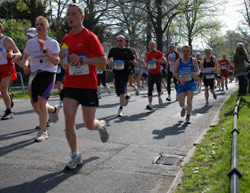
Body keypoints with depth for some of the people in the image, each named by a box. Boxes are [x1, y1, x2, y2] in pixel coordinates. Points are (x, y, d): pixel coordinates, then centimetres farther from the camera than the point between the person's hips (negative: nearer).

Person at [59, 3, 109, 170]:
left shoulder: (90, 36, -6)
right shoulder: (66, 39, 11)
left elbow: (103, 60, -11)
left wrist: (81, 59, -20)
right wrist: (62, 58, -2)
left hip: (88, 87, -4)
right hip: (70, 86, 4)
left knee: (89, 124, 3)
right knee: (69, 120, -7)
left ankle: (101, 125, 40)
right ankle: (76, 156, 8)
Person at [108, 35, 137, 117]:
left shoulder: (128, 51, 3)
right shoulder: (113, 50, 7)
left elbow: (133, 60, 7)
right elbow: (108, 59, 14)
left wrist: (135, 63, -16)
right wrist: (110, 62, -9)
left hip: (125, 73, -3)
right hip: (116, 73, 3)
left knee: (122, 91, -12)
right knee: (118, 92, 10)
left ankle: (121, 109, -2)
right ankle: (126, 97, 43)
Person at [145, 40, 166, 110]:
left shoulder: (158, 53, -5)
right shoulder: (147, 54, 7)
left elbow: (164, 61, -14)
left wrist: (156, 60, -24)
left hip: (158, 73, -2)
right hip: (150, 73, 2)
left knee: (158, 86, 15)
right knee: (150, 88, -11)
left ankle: (159, 97, 47)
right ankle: (150, 104, -16)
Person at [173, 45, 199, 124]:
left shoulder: (193, 60, 3)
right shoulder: (178, 61, 3)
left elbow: (197, 71, 2)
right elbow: (174, 72, 0)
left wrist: (196, 74, -22)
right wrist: (179, 79, -19)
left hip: (191, 83, -1)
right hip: (181, 84, 1)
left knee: (189, 101, -12)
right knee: (181, 103, -6)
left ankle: (188, 117, 11)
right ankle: (184, 108, 33)